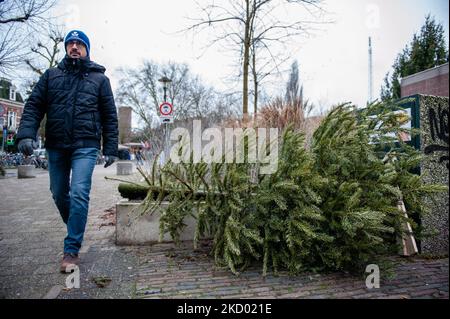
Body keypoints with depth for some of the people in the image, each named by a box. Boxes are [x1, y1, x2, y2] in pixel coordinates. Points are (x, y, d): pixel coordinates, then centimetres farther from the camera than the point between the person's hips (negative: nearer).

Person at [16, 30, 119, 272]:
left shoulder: (99, 78, 8)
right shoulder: (51, 75, 13)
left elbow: (110, 116, 6)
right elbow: (34, 105, 6)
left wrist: (111, 149, -1)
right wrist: (26, 134, -11)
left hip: (86, 146, -3)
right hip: (55, 146, 4)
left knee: (79, 195, -12)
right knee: (59, 194, 13)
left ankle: (71, 250, -2)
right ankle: (75, 230, 38)